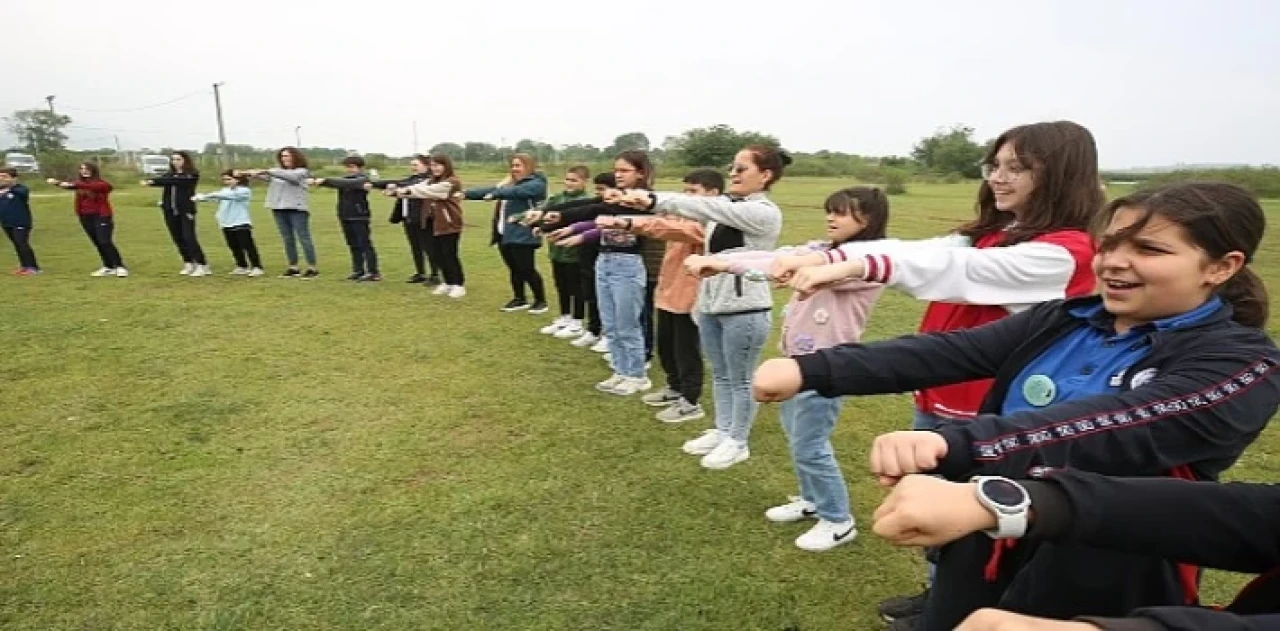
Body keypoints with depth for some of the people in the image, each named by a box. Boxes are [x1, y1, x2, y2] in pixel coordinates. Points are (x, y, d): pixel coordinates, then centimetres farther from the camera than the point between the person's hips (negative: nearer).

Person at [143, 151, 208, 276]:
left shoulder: (192, 175, -3)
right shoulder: (170, 174, 15)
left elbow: (175, 181, -19)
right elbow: (162, 181, -6)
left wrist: (153, 180, -26)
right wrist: (149, 182, -28)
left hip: (186, 211, -6)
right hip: (170, 211, 6)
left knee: (189, 238, -12)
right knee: (178, 239, 7)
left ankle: (202, 265, -9)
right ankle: (188, 263, 18)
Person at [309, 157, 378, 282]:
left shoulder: (363, 179, -7)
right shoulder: (346, 178, 16)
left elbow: (347, 183, -23)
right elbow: (337, 183, 3)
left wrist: (325, 180, -27)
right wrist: (315, 180, -15)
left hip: (359, 217, -7)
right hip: (345, 217, 7)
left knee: (365, 245, -7)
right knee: (354, 246, 10)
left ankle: (373, 272, -5)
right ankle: (358, 271, 16)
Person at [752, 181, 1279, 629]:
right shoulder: (1063, 321, 1)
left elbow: (1119, 429, -33)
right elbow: (945, 352, -12)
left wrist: (955, 444, -50)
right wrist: (811, 369, -26)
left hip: (1098, 578, -4)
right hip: (985, 544, 4)